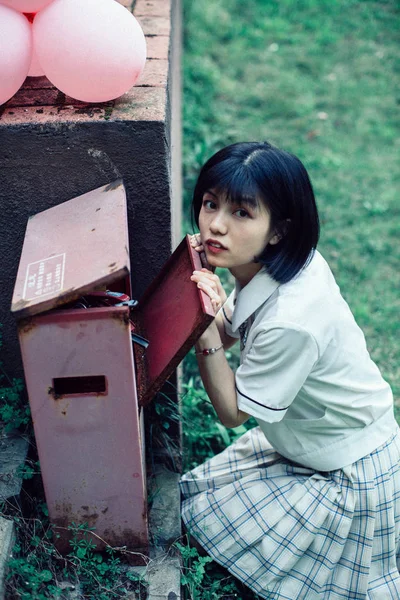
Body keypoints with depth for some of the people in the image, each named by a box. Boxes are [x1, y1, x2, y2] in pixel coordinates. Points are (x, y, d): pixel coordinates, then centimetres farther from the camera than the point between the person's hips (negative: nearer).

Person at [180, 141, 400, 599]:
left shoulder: (290, 321, -37)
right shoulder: (284, 264, -13)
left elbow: (232, 412, -21)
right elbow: (228, 334, 2)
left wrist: (204, 327, -33)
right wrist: (198, 283, -16)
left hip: (352, 479, -8)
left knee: (204, 515, 4)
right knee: (198, 490, 17)